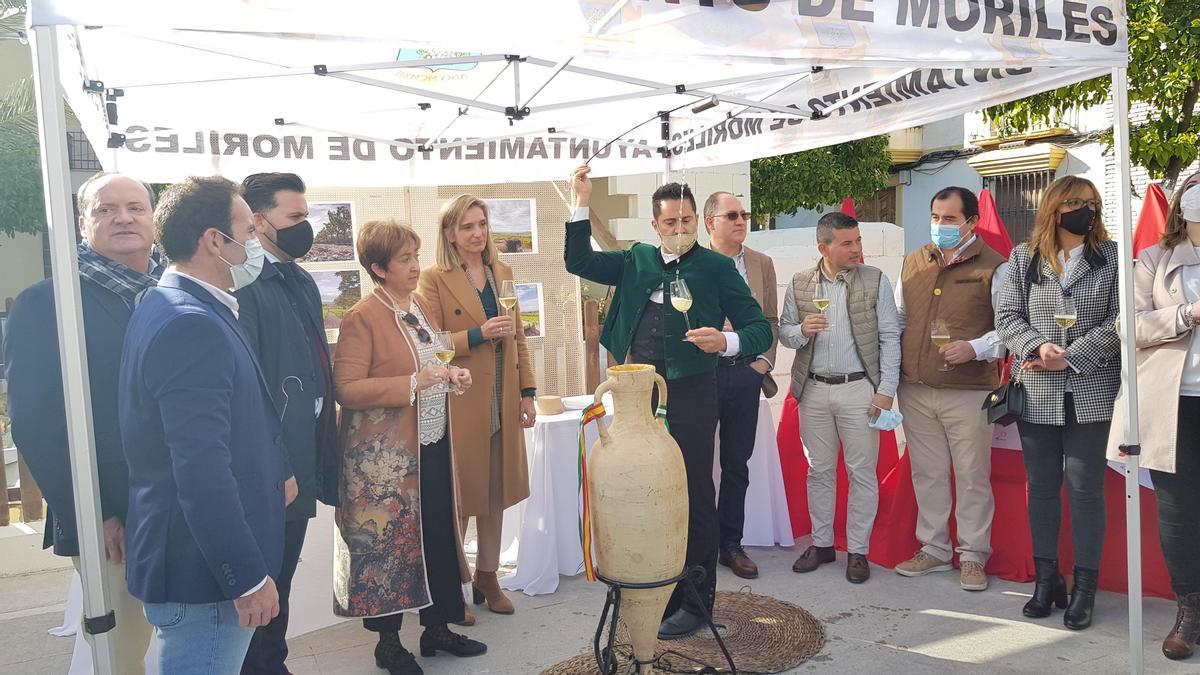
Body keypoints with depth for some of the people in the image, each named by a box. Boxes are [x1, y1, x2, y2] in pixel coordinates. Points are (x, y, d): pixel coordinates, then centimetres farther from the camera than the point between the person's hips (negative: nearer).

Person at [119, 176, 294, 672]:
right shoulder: (192, 326, -23)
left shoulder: (168, 307, 10)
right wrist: (249, 578, -23)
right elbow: (202, 473, -28)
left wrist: (276, 471, 21)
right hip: (203, 575, -10)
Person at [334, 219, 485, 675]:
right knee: (387, 543, 5)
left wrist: (451, 377, 3)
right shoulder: (361, 319, -13)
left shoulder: (423, 307, 10)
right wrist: (413, 383, -25)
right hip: (385, 455, -7)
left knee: (439, 536, 12)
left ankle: (437, 628, 28)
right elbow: (347, 390, -18)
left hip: (433, 446, 7)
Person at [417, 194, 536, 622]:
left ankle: (487, 577, 26)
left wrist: (527, 391, 10)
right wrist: (479, 334, -22)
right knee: (459, 495, 2)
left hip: (502, 403, 6)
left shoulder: (503, 273, 12)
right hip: (459, 405, -5)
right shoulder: (435, 279, -6)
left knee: (496, 494, 12)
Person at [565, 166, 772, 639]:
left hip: (689, 392, -4)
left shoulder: (716, 267, -1)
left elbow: (760, 328, -3)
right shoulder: (637, 261, 11)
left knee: (693, 496, 5)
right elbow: (579, 262, 10)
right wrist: (581, 203, 0)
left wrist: (726, 341, -24)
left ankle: (695, 601, 19)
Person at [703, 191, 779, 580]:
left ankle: (730, 544, 22)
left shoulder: (761, 264, 9)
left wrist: (765, 360, 1)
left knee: (737, 464, 11)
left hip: (746, 372, 3)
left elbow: (770, 319, 12)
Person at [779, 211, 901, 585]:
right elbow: (784, 332, 10)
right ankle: (821, 543, 25)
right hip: (813, 390, 2)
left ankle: (857, 550, 16)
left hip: (859, 389, -2)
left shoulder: (876, 281, -2)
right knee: (819, 471, 11)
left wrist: (886, 390, -9)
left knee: (862, 473, 3)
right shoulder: (800, 284, 4)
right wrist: (802, 330, -13)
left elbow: (890, 337, -3)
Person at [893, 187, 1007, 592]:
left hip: (968, 392, -4)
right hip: (915, 391, 5)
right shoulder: (913, 263, 11)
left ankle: (972, 556, 18)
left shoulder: (994, 267, -3)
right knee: (927, 474, 13)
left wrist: (974, 349, -22)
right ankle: (934, 549, 26)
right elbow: (898, 319, 16)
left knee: (972, 477, 5)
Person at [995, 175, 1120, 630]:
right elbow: (1007, 316, 2)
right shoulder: (1022, 258, 7)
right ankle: (1046, 580, 22)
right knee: (1041, 487, 9)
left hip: (1090, 393, -1)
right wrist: (1038, 347, -16)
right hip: (1036, 393, 2)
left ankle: (1085, 587, 14)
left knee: (1085, 489, 2)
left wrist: (1071, 356, -14)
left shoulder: (1112, 258, 4)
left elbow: (1119, 321, -4)